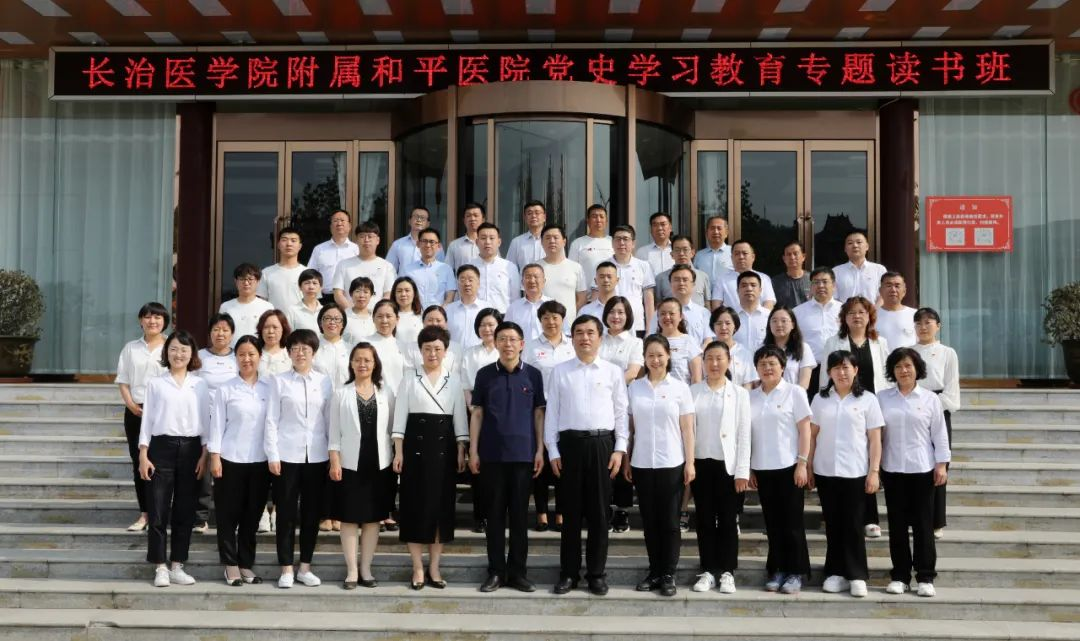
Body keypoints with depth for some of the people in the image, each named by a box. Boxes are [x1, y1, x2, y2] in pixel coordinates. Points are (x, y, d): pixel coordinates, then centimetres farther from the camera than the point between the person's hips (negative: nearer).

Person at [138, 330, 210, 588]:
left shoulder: (200, 385, 8)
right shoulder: (155, 383, 5)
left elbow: (205, 421, 8)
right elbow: (147, 419, 3)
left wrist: (204, 453, 0)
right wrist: (143, 454, -3)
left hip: (190, 448, 1)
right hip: (162, 447, -1)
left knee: (185, 511, 5)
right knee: (158, 510, -2)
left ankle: (177, 566, 15)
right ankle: (160, 568, 7)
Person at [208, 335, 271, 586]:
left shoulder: (269, 389, 5)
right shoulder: (226, 390, 0)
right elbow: (217, 425, -1)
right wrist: (214, 457, -7)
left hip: (260, 461, 2)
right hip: (230, 460, -2)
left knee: (252, 516, 9)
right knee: (228, 515, 3)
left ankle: (246, 565, 19)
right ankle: (231, 566, 13)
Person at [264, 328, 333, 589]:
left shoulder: (325, 382, 6)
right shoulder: (279, 381, 2)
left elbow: (330, 420, 7)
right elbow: (271, 420, 0)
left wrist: (335, 454, 3)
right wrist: (272, 455, -6)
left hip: (317, 456, 2)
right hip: (287, 456, -2)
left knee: (312, 513, 7)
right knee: (286, 513, 3)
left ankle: (305, 567, 18)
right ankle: (286, 569, 12)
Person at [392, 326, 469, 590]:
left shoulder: (454, 380, 7)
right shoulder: (410, 379, 4)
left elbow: (459, 417, 6)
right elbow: (400, 416, 1)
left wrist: (461, 451, 0)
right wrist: (398, 451, -6)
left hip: (444, 446, 1)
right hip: (415, 445, -1)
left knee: (442, 504, 3)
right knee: (415, 505, -1)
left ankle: (434, 568, 11)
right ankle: (418, 568, 7)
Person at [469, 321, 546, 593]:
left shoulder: (533, 374, 3)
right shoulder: (485, 374, 3)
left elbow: (539, 413, 6)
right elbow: (477, 413, 5)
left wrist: (540, 450, 0)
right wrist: (473, 450, -1)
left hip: (523, 453, 0)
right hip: (491, 453, 0)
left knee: (520, 514, 5)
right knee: (494, 514, 5)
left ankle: (518, 572, 13)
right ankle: (496, 571, 13)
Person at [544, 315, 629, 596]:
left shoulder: (613, 372, 6)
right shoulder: (559, 371, 5)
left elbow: (621, 412, 6)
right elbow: (551, 412, 5)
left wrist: (619, 449, -2)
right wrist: (553, 451, -1)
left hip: (602, 444, 0)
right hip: (570, 443, 0)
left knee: (599, 512, 5)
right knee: (570, 511, 5)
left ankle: (596, 573, 15)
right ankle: (569, 573, 14)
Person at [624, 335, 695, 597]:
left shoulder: (680, 388, 1)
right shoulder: (634, 388, 6)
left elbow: (687, 429, 0)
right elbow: (630, 428, 7)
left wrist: (690, 463, -5)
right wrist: (626, 460, 4)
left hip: (671, 464, -2)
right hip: (641, 464, 2)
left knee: (669, 521, 2)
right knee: (649, 521, 8)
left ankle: (668, 575, 10)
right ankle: (654, 572, 17)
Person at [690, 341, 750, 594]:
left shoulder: (739, 393, 4)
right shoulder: (693, 392, 5)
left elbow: (744, 434, 0)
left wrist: (742, 470, -6)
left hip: (728, 465, -1)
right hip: (701, 463, 1)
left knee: (728, 521, 3)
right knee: (705, 520, 6)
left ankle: (727, 572, 11)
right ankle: (708, 571, 13)